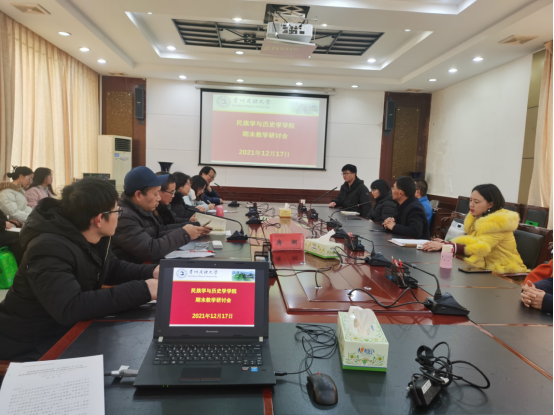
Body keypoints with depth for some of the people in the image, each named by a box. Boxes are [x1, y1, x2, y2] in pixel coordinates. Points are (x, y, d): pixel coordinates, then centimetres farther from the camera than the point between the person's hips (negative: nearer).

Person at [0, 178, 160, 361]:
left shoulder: (97, 238, -2)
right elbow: (70, 309, -41)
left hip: (66, 332, 8)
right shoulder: (50, 250, -30)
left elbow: (113, 269, 13)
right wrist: (142, 290, -40)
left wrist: (151, 272, -6)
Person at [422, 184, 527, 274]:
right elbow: (469, 241, -3)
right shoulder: (479, 218, 8)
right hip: (487, 270, 7)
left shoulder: (498, 223, -17)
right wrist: (444, 243, -20)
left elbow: (479, 249, -29)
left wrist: (444, 246, -34)